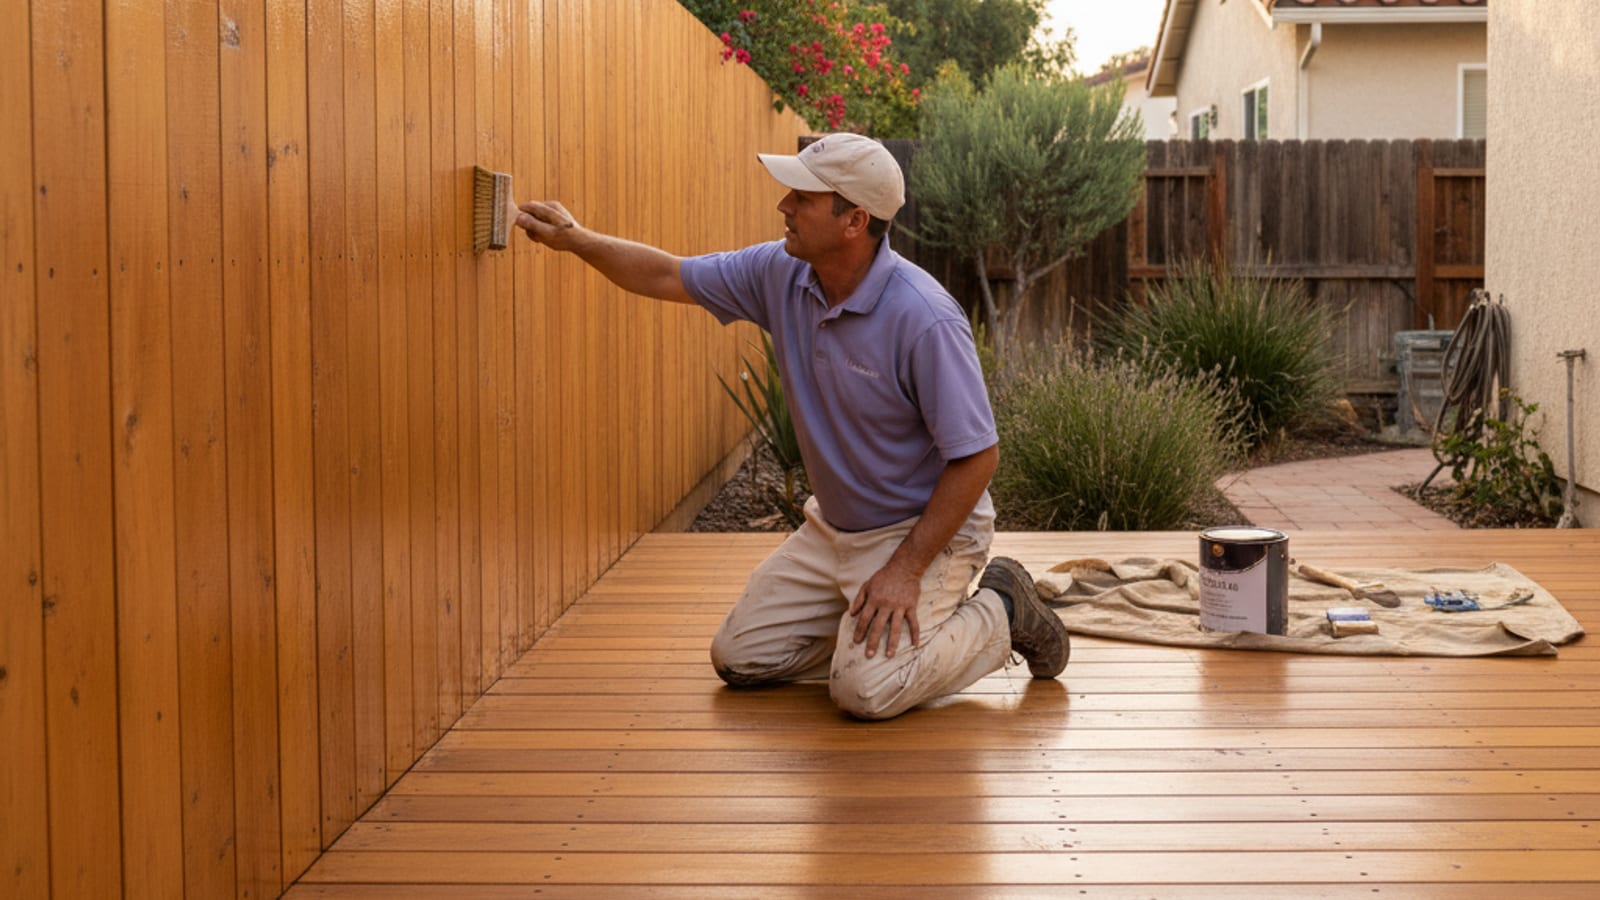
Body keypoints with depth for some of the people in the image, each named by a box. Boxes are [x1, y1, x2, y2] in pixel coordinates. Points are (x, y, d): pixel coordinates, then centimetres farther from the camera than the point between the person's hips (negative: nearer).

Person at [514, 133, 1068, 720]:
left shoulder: (925, 320, -29)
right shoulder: (782, 275, -8)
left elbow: (977, 457, -24)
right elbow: (668, 277, 6)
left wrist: (906, 569, -25)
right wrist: (577, 240, -5)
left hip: (925, 529, -7)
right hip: (833, 528, 7)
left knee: (866, 690, -23)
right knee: (739, 659, 3)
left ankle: (1001, 612, 2)